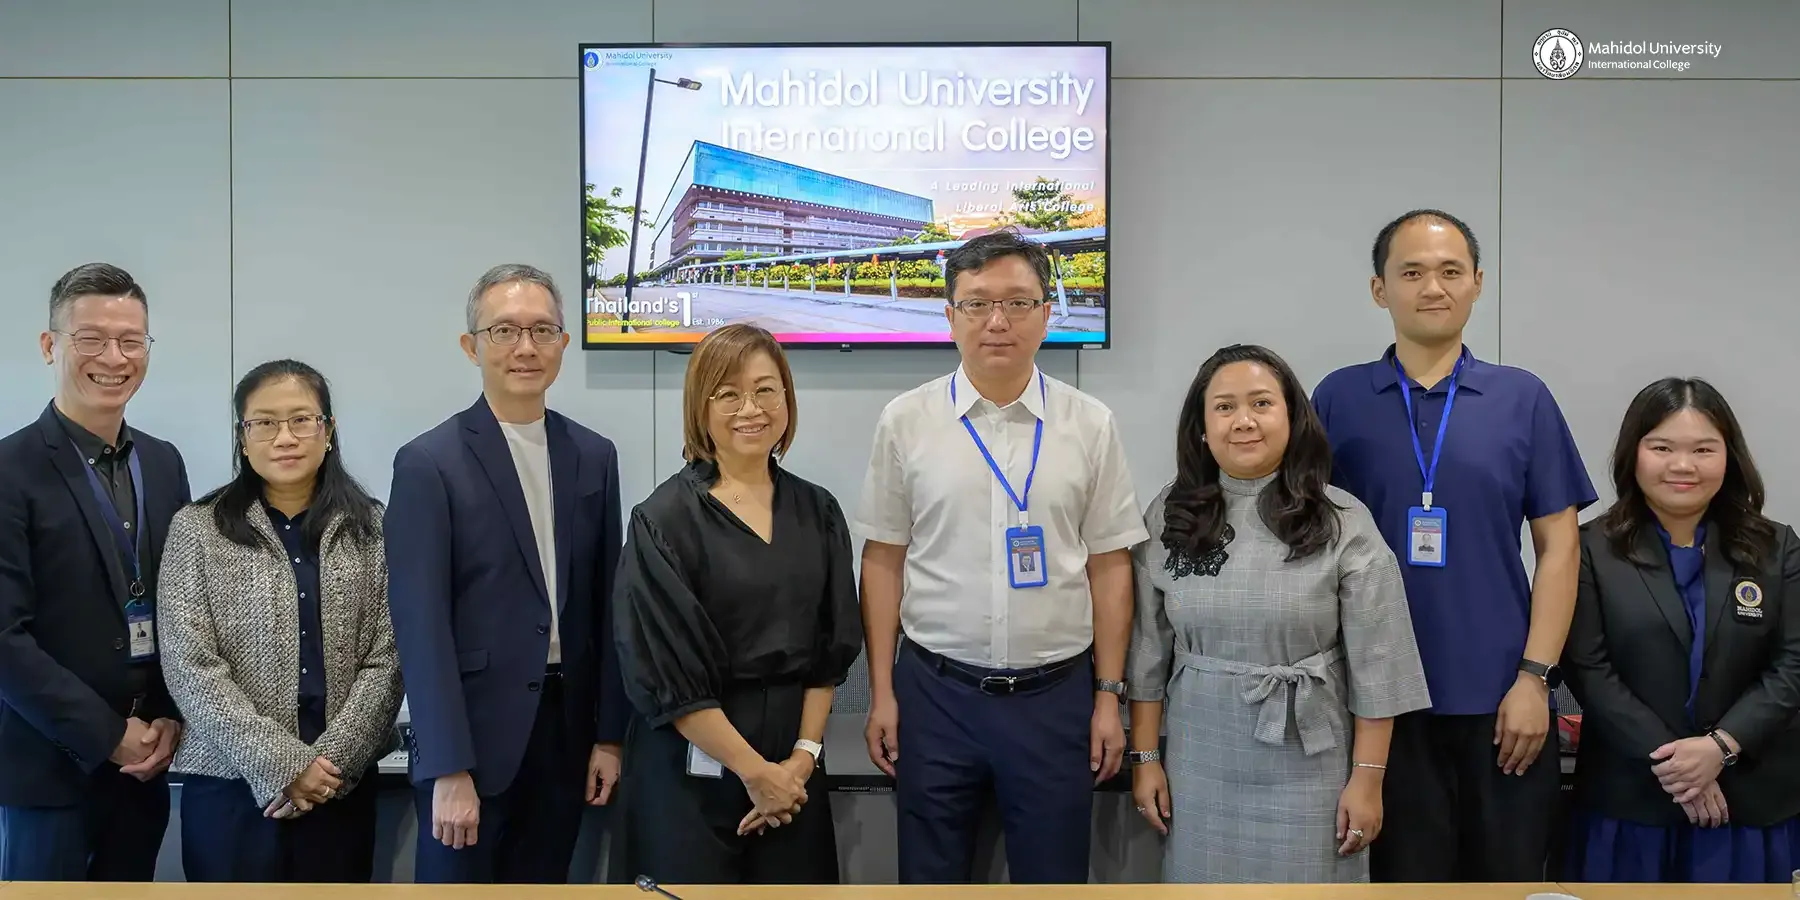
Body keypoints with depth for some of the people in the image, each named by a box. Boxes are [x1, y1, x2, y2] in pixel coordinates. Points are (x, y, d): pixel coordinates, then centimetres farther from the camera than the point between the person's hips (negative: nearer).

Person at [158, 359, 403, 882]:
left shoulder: (370, 528, 4)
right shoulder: (196, 530, 0)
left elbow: (387, 658, 0)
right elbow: (190, 667, -7)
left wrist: (332, 760, -10)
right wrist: (281, 765, -12)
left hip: (342, 787, 2)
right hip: (232, 785, -1)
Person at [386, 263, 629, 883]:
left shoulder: (594, 456, 7)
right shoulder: (429, 463, -8)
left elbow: (604, 604, 9)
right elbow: (420, 626, -12)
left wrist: (608, 735, 6)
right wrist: (449, 770, -15)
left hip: (565, 734, 4)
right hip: (471, 740, -4)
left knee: (544, 885, 13)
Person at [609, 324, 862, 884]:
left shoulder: (817, 512, 4)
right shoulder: (664, 521, -9)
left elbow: (832, 647, 5)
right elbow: (665, 673, -12)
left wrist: (803, 755, -6)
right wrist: (754, 771, -11)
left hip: (793, 769, 4)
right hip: (691, 767, -4)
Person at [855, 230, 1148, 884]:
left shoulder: (1090, 425, 0)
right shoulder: (906, 421, -1)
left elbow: (1109, 568, 2)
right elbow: (883, 563, 2)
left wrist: (1109, 696, 0)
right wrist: (881, 692, 1)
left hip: (1055, 695, 0)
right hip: (935, 690, 0)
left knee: (1054, 877, 12)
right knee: (930, 877, 13)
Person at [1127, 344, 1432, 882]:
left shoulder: (1343, 523, -7)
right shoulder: (1168, 517, -1)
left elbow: (1375, 664, -5)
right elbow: (1148, 650, 3)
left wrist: (1367, 778, -6)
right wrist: (1145, 757, 3)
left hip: (1306, 766, -2)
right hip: (1200, 763, 2)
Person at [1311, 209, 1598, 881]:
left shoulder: (1523, 399, 3)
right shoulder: (1339, 398, 2)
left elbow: (1559, 545, 2)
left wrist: (1535, 676, -6)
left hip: (1501, 698, 1)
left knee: (1508, 875, 11)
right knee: (1403, 875, 10)